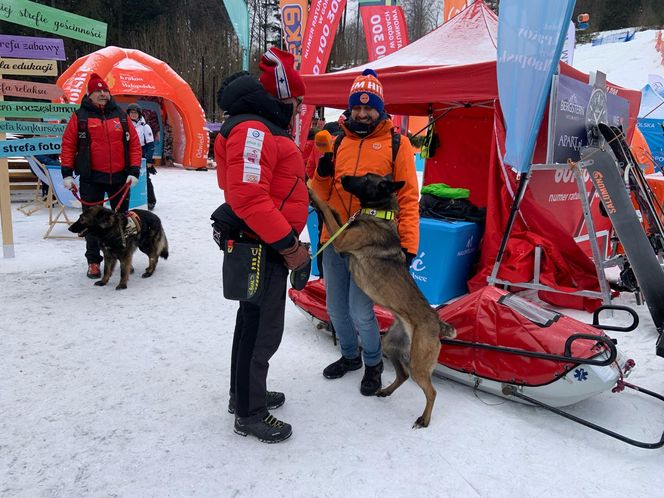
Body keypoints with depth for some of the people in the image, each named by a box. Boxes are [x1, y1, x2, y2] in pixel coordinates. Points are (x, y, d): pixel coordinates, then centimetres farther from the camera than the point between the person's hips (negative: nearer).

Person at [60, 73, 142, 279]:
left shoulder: (120, 115, 6)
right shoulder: (80, 116, 0)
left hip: (120, 177, 2)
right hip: (91, 178, -2)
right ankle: (93, 261, 16)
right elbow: (68, 144, 0)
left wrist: (134, 171, -5)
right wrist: (67, 173, -6)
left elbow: (134, 143, 4)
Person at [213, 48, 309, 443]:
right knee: (263, 328, 0)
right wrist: (288, 244, -23)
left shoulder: (266, 128, 16)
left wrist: (288, 238, 16)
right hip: (263, 248, -11)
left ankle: (245, 393, 37)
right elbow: (248, 198, -28)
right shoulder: (253, 130, -18)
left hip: (269, 245, 11)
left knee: (255, 319, 20)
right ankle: (250, 413, 16)